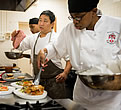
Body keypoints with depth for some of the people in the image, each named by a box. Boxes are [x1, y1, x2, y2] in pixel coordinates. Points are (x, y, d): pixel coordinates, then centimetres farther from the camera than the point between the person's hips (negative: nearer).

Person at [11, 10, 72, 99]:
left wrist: (65, 73, -18)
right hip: (38, 80, 5)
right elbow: (18, 47, 18)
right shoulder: (33, 38, 6)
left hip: (54, 81, -5)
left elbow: (69, 58, -6)